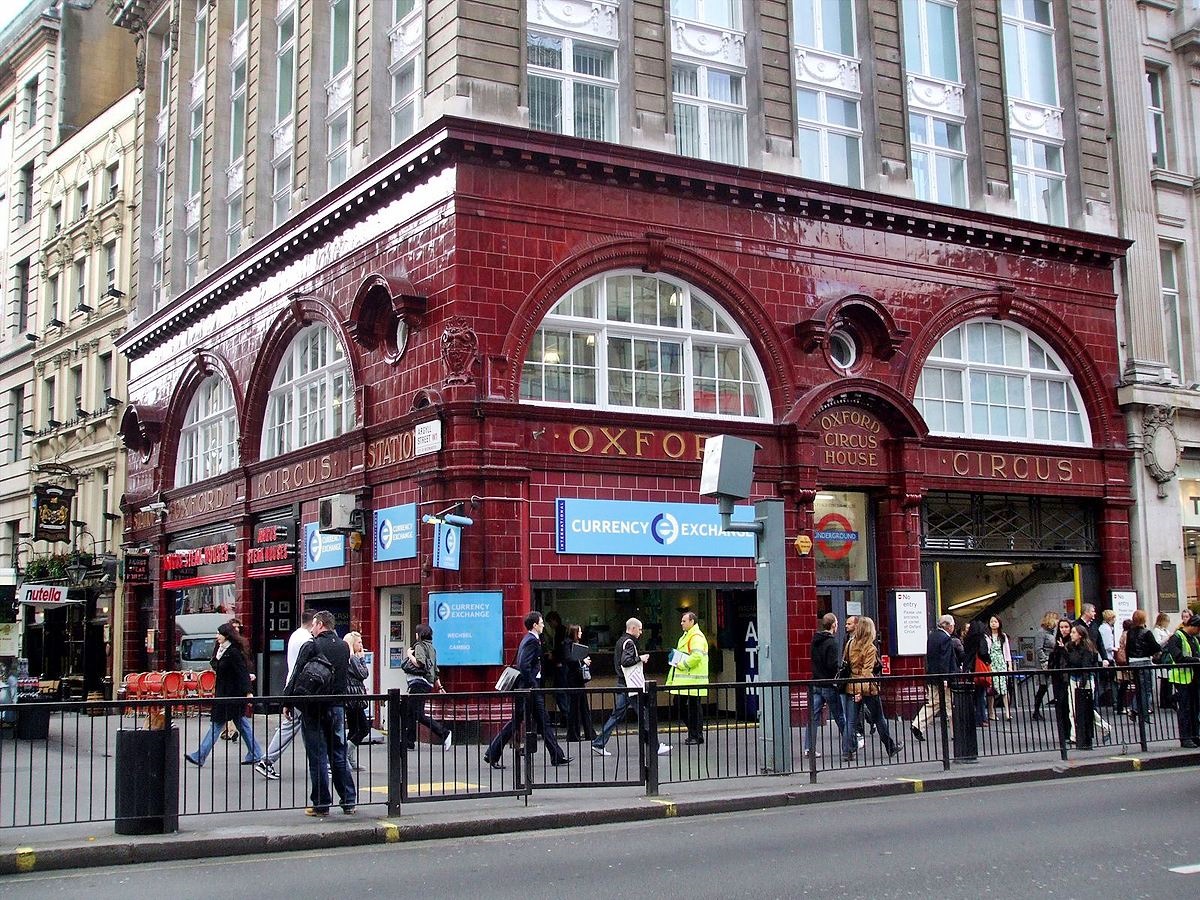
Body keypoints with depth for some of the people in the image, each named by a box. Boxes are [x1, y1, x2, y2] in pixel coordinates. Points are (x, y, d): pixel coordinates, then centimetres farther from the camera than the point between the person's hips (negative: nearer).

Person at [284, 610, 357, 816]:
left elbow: (297, 676, -10)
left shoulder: (311, 647, -11)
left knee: (318, 757, 1)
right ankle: (349, 801, 14)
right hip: (337, 706, 5)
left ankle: (321, 804, 4)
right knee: (339, 754, 12)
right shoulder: (344, 647, 6)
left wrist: (287, 701, -3)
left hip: (313, 708, -5)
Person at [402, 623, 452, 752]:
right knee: (409, 713, 11)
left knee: (419, 715, -12)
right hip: (427, 684, 10)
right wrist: (439, 686, 26)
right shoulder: (431, 648, 20)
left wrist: (410, 654, -7)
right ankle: (409, 743, 13)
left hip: (418, 683, -10)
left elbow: (419, 663, -22)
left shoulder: (420, 646, -7)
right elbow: (435, 670, 24)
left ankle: (444, 733, -16)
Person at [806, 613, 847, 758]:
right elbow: (833, 665, -21)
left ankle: (809, 748, 0)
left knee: (813, 717, 4)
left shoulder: (815, 640, 8)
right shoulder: (831, 642, -15)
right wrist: (842, 665, -4)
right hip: (829, 685, -6)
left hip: (816, 683, 6)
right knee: (840, 717, 7)